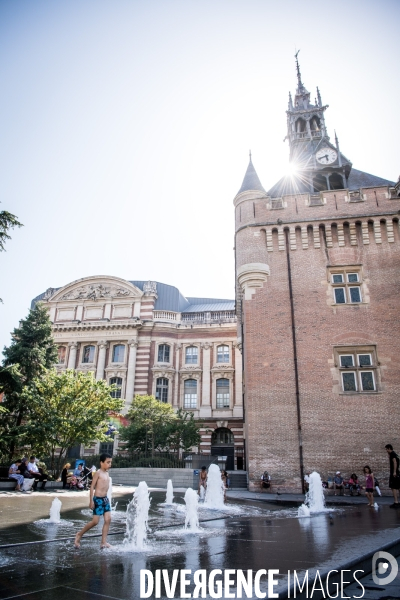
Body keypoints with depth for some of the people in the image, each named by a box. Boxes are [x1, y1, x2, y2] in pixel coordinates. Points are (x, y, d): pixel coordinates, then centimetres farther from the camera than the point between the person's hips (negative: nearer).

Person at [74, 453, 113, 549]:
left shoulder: (107, 473, 11)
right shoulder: (98, 473, -10)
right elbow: (92, 487, -11)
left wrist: (105, 497, 17)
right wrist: (91, 501, -15)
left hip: (105, 498, 7)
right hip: (98, 499, -7)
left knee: (108, 519, -2)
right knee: (95, 521, -3)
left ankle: (103, 542, 5)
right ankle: (79, 535, 18)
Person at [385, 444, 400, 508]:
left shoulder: (392, 453, -8)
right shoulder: (394, 454, 21)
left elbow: (395, 462, -21)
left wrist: (394, 472, -26)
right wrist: (389, 456, 22)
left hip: (394, 473, -10)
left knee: (393, 488, -10)